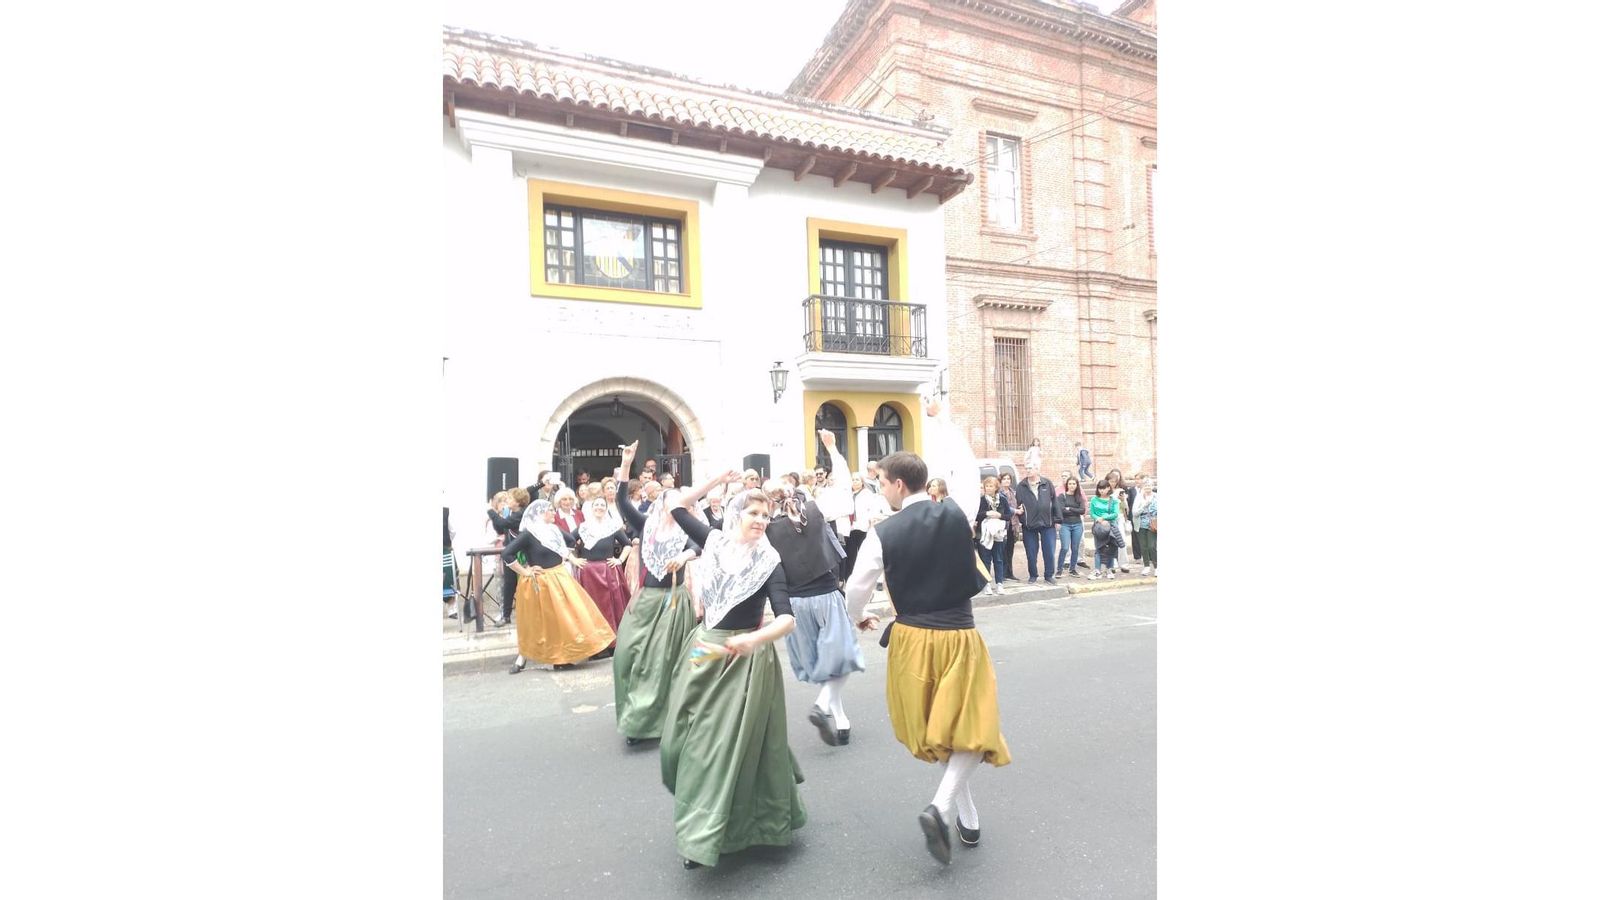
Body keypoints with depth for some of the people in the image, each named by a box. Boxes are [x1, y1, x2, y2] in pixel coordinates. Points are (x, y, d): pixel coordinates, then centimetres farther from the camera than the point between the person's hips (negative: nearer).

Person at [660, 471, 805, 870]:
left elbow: (786, 619, -22)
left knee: (727, 743, 2)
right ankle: (699, 826, 40)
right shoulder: (716, 542, -1)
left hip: (744, 659, -5)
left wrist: (754, 639, -40)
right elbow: (680, 507, 8)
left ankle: (708, 836, 17)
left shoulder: (769, 562, -13)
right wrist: (718, 479, 2)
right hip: (704, 651, 5)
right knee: (686, 739, 15)